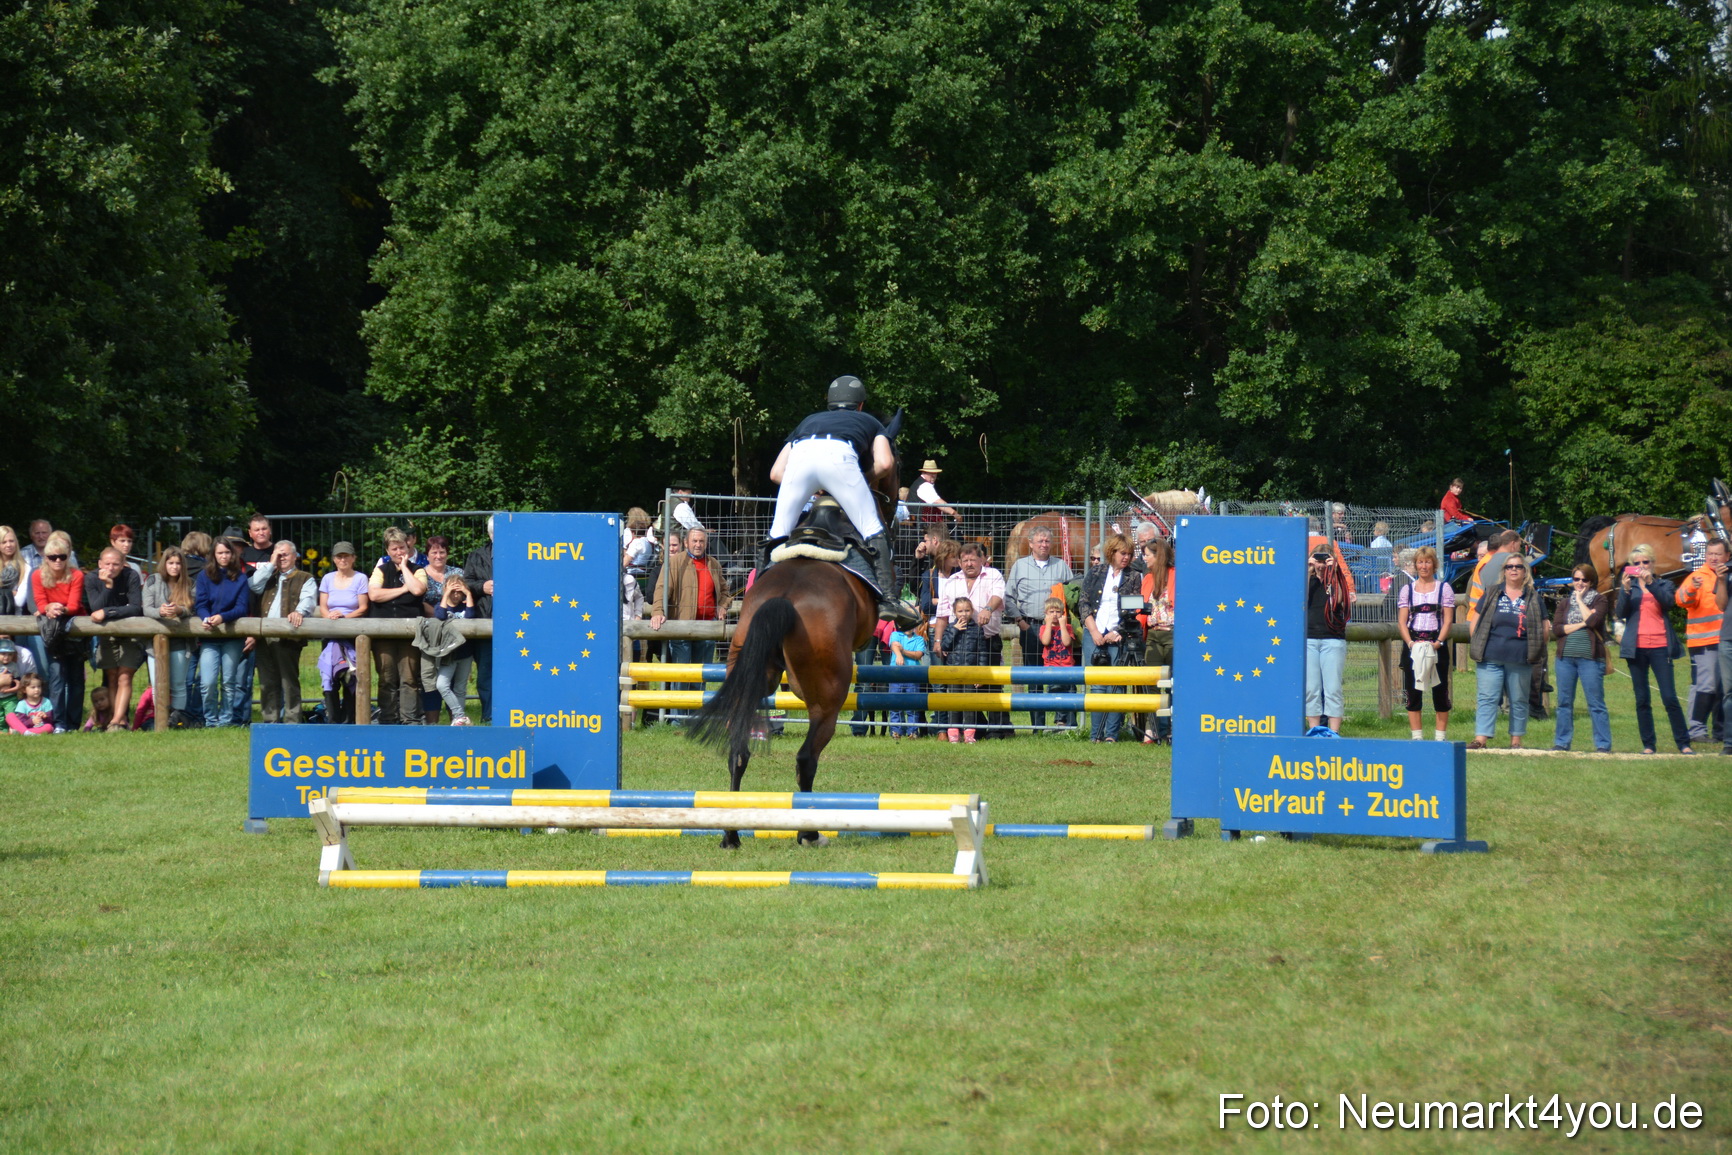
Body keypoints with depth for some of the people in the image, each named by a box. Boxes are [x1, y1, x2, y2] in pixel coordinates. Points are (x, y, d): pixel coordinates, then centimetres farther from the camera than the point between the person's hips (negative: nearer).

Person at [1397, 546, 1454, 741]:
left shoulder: (1444, 588, 7)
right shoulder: (1407, 590, 11)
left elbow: (1448, 620, 0)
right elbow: (1402, 621, 4)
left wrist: (1438, 642, -15)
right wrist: (1410, 643, -12)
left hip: (1437, 645, -1)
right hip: (1412, 646, 1)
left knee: (1440, 691, 0)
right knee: (1413, 692, 0)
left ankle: (1441, 736, 5)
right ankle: (1416, 737, 5)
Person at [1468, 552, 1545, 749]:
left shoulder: (1533, 598, 9)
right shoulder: (1491, 595, 10)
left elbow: (1543, 628, 11)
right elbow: (1476, 621, 12)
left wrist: (1535, 650, 3)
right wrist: (1477, 646, 3)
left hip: (1519, 659, 0)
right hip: (1490, 658, 0)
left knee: (1518, 700, 6)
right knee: (1487, 698, -6)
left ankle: (1516, 739, 13)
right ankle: (1481, 738, -9)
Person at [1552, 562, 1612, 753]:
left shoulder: (1600, 601, 5)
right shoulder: (1565, 602, 15)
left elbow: (1593, 621, -14)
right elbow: (1556, 629, 3)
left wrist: (1580, 600, -3)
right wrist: (1581, 625, -7)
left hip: (1590, 658, -4)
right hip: (1566, 658, 4)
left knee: (1596, 704, -4)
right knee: (1564, 703, 6)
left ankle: (1603, 745, -2)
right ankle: (1561, 743, 12)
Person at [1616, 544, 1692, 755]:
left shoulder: (1663, 585, 11)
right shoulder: (1628, 586, 14)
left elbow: (1669, 602, -10)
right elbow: (1621, 614, 0)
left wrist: (1650, 583, -22)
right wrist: (1625, 590, -16)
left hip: (1660, 646, -2)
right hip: (1636, 648, 2)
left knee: (1670, 698, -8)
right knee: (1642, 700, 2)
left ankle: (1684, 744, -5)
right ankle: (1648, 744, 5)